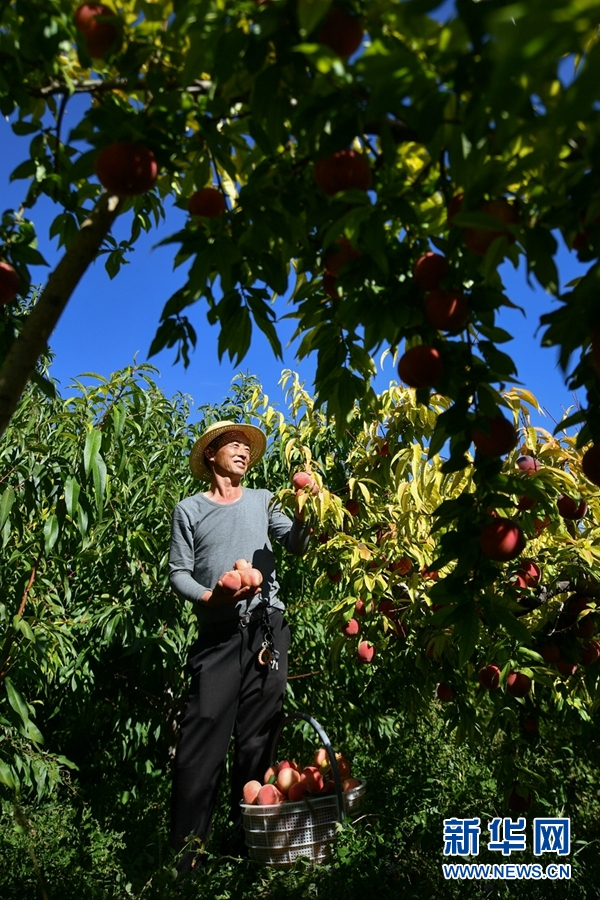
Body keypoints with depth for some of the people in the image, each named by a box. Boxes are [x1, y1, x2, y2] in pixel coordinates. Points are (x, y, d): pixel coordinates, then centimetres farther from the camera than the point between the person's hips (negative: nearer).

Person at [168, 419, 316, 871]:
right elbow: (178, 571, 5)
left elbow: (296, 545, 2)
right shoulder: (189, 510, 8)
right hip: (219, 631, -2)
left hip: (268, 627, 2)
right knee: (204, 737, -6)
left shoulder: (263, 500, 12)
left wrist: (302, 513, -18)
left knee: (257, 739, 6)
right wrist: (209, 597, -13)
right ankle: (185, 857, 7)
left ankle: (250, 841, 19)